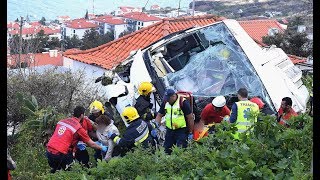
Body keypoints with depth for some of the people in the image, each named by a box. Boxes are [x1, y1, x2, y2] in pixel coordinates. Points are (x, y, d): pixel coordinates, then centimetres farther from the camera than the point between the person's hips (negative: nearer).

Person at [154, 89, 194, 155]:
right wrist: (156, 124, -8)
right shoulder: (165, 102, 3)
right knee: (167, 149, 11)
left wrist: (190, 133, -8)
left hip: (181, 130, -6)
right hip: (169, 130, 6)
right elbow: (159, 115, 11)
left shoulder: (183, 102, -14)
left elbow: (190, 118, -10)